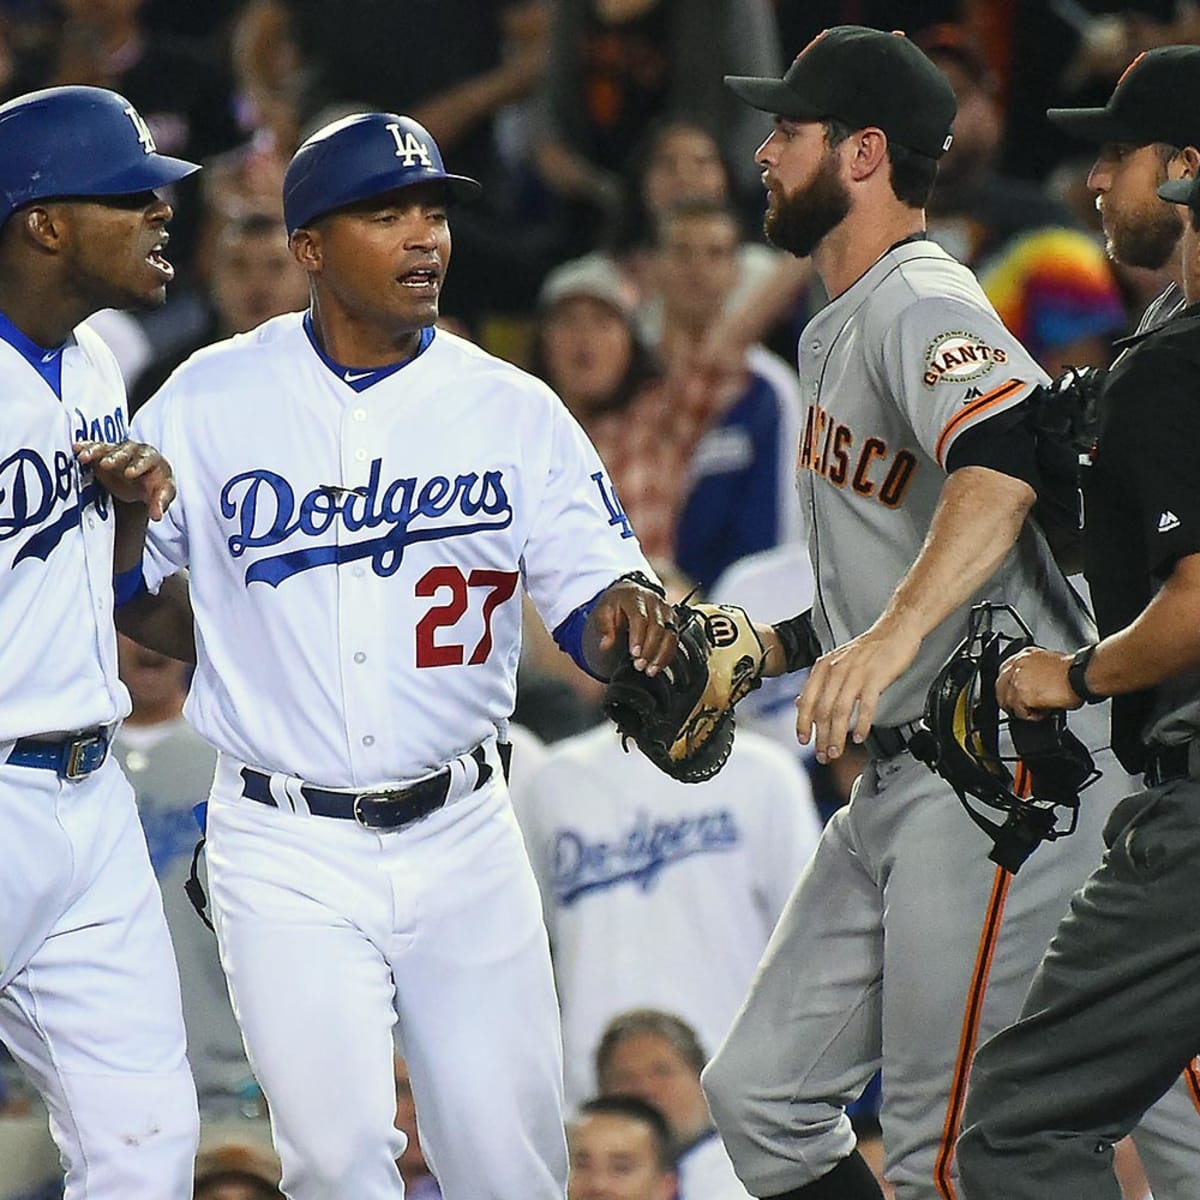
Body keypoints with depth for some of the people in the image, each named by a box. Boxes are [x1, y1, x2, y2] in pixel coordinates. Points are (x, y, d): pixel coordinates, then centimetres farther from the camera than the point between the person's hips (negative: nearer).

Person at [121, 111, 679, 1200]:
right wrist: (246, 661, 3)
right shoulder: (211, 401, -2)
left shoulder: (515, 412, 1)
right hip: (289, 852, -2)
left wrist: (627, 620, -26)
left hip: (463, 835, 2)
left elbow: (592, 612, -5)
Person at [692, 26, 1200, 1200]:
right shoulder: (838, 328, 19)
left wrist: (896, 632, -47)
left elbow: (1004, 458, -35)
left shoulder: (921, 304, -13)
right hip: (893, 783, 10)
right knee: (760, 1092, 8)